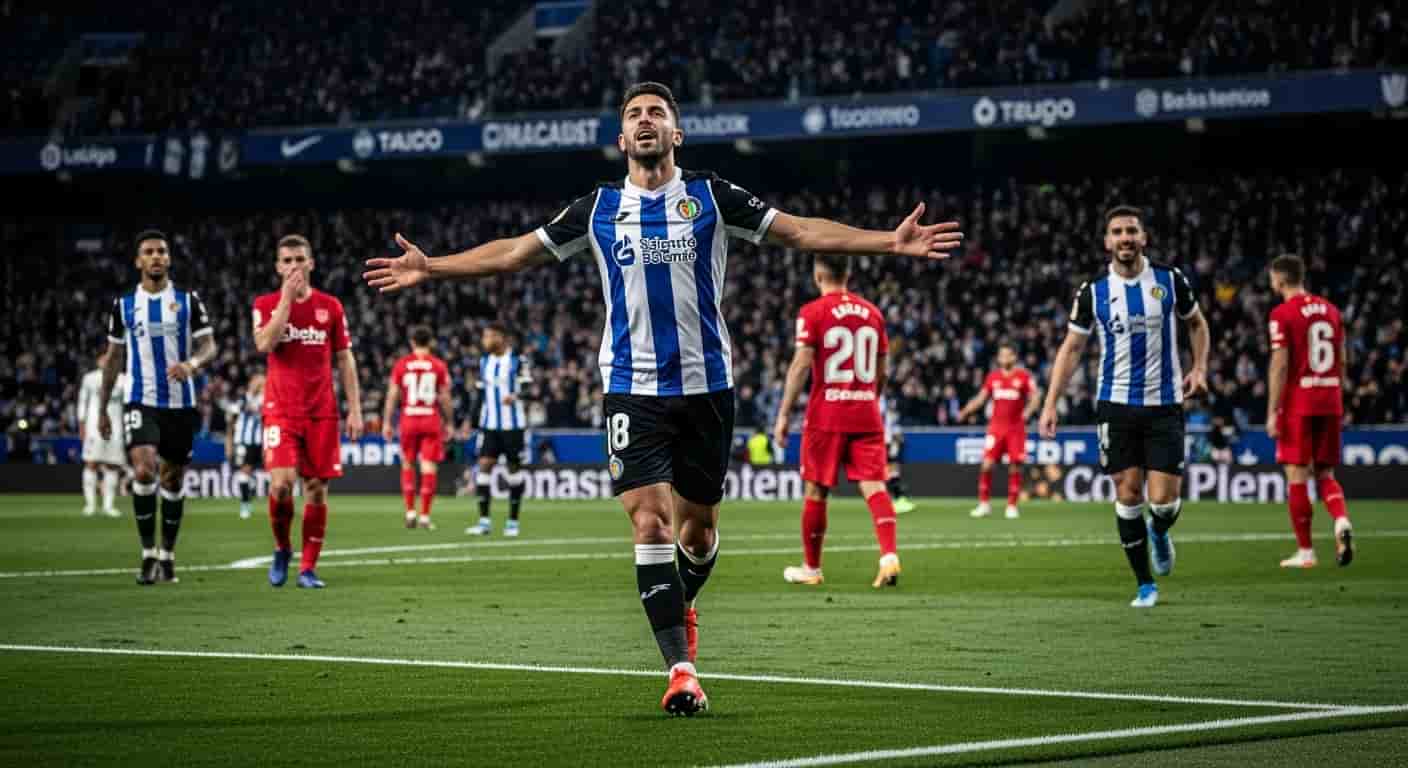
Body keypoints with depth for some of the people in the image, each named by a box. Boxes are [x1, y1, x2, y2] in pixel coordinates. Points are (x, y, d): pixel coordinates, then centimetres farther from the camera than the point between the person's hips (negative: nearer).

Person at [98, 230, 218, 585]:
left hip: (180, 404, 1)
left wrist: (193, 363, -25)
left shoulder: (188, 301, 2)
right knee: (143, 470, -20)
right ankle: (148, 553, -11)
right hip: (141, 403, -1)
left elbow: (209, 346, -2)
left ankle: (167, 555, 22)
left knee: (173, 479, 8)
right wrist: (102, 407, 11)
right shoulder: (124, 304, 5)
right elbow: (114, 357, 12)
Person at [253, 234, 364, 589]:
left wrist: (355, 410, 4)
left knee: (317, 488, 0)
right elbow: (264, 344, -15)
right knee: (281, 483, -16)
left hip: (322, 411, 2)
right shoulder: (266, 304, 4)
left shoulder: (330, 306, 7)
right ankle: (282, 548, 9)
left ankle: (308, 567, 8)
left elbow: (345, 360, 10)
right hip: (281, 410, -2)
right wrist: (287, 298, -15)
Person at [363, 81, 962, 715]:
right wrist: (429, 268, 8)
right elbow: (514, 253, 13)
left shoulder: (710, 197, 4)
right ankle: (680, 669, -13)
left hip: (706, 385, 0)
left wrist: (891, 241, -7)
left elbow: (801, 232, 2)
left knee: (697, 526, 9)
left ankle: (680, 606, 41)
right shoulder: (598, 209, 7)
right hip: (633, 389, 0)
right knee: (650, 522, -13)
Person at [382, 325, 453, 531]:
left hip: (409, 420, 1)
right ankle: (425, 515, -2)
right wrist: (449, 423, 8)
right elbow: (445, 398, -1)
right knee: (429, 466, 1)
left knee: (407, 465, 14)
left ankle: (410, 511, 9)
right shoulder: (439, 366, -1)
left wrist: (386, 422, 7)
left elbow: (392, 395, 1)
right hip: (431, 420, -1)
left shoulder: (401, 365, 1)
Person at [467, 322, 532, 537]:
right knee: (484, 465, -7)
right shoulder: (484, 361, 10)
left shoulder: (517, 360, -6)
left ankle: (512, 521, 13)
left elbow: (527, 388, -11)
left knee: (515, 468, 3)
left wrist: (516, 396, -33)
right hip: (489, 424, 4)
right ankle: (484, 521, -7)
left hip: (513, 424, -4)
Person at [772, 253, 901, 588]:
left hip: (826, 416, -3)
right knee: (874, 486, -3)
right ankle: (889, 555, -23)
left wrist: (784, 414, -8)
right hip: (867, 416, 3)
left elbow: (801, 364, -11)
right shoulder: (872, 312, 10)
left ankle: (811, 568, 18)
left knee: (815, 491, 9)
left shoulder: (813, 312, -5)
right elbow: (881, 372, 14)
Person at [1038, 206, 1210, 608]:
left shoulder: (1170, 280, -1)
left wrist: (1199, 367, 1)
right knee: (1127, 493, -2)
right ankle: (1145, 585, 10)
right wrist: (1050, 404, -2)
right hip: (1116, 405, 0)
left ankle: (1159, 532, 30)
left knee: (1164, 499, -7)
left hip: (1164, 404, 0)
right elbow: (1071, 348, 4)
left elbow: (1196, 323, 16)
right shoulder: (1093, 291, -1)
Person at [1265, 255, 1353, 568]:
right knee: (1325, 474, 13)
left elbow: (1280, 365, -12)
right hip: (1329, 402, 6)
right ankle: (1342, 521, -15)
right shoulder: (1330, 310, 11)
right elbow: (1342, 362, 14)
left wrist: (1272, 412, -9)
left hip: (1298, 405, -6)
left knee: (1297, 475, 1)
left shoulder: (1283, 314, -7)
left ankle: (1305, 551, 1)